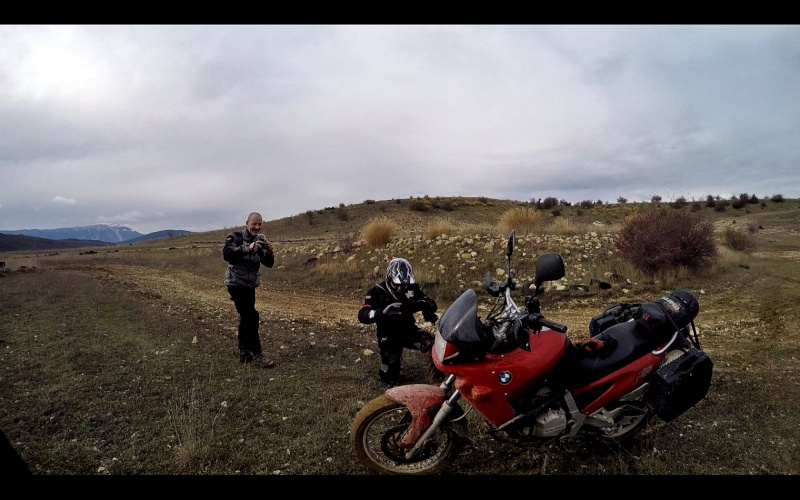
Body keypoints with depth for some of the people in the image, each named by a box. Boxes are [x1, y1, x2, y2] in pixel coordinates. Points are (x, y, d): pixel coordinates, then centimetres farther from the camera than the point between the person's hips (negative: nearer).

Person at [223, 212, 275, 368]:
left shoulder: (261, 240, 6)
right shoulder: (235, 237, -9)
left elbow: (268, 264, 2)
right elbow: (226, 254, -26)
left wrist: (270, 253, -19)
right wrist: (248, 248, -35)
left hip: (250, 285, 7)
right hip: (236, 283, -7)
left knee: (246, 317, 14)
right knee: (251, 316, -13)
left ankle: (244, 352, 26)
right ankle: (256, 354, -6)